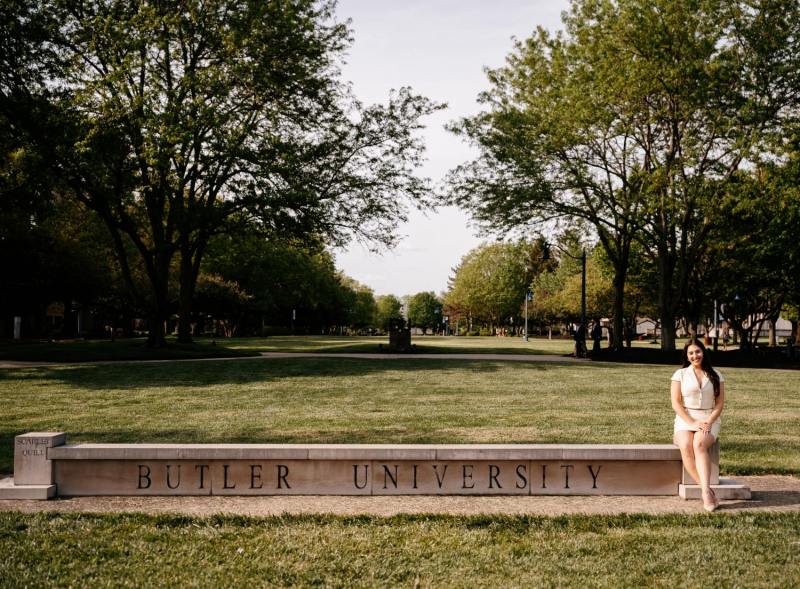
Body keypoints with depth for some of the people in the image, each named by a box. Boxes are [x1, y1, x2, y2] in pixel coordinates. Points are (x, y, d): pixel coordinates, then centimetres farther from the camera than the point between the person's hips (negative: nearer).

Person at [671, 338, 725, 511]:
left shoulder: (716, 376, 11)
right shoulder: (680, 374, 9)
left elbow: (720, 403, 7)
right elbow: (676, 403, 1)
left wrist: (708, 423, -11)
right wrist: (692, 423, -12)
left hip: (709, 420, 0)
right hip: (686, 419, 0)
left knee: (699, 444, -35)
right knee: (686, 447, -33)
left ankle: (705, 492, -45)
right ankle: (707, 490, -33)